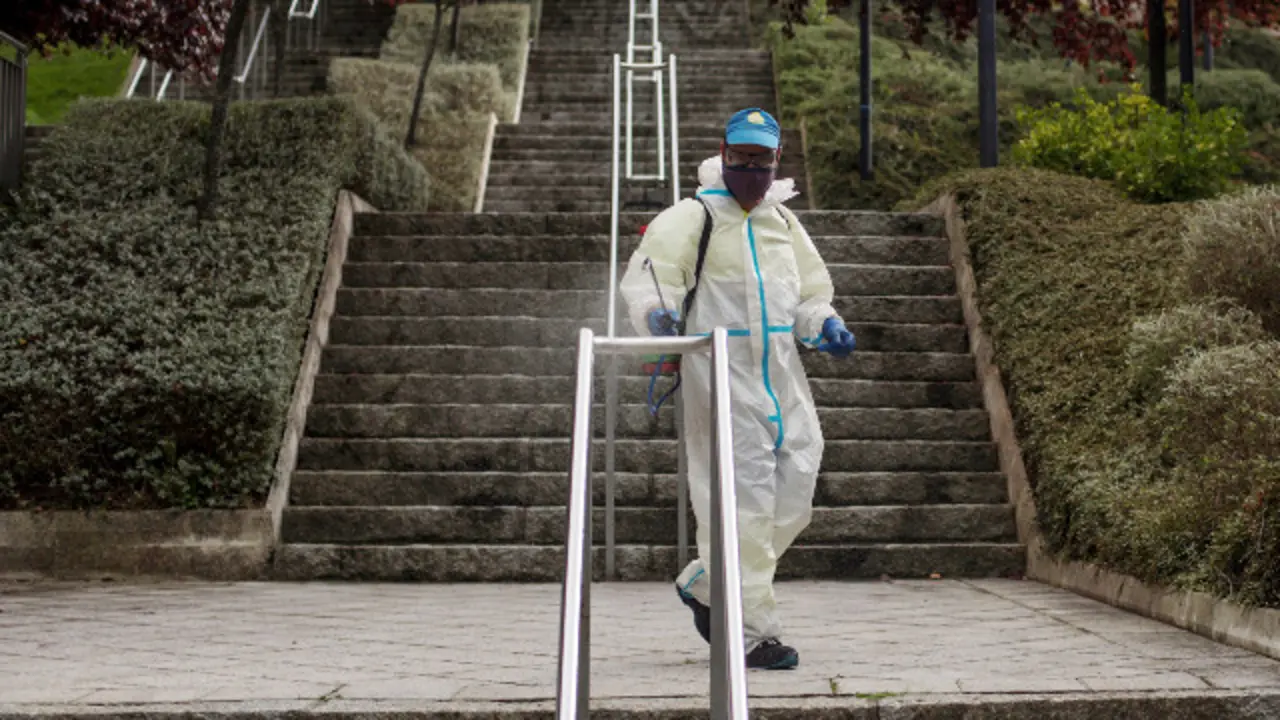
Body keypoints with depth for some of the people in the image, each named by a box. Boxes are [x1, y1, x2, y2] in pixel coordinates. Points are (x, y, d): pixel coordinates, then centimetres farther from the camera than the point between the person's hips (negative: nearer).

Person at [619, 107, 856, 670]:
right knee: (741, 500, -8)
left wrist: (824, 326, 5)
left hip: (781, 375, 7)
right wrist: (657, 313, -36)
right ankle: (753, 630, -1)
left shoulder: (784, 222, 20)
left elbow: (810, 294, 27)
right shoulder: (693, 217, -1)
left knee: (793, 496, 7)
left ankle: (704, 586, 26)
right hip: (722, 374, -7)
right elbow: (648, 275, -14)